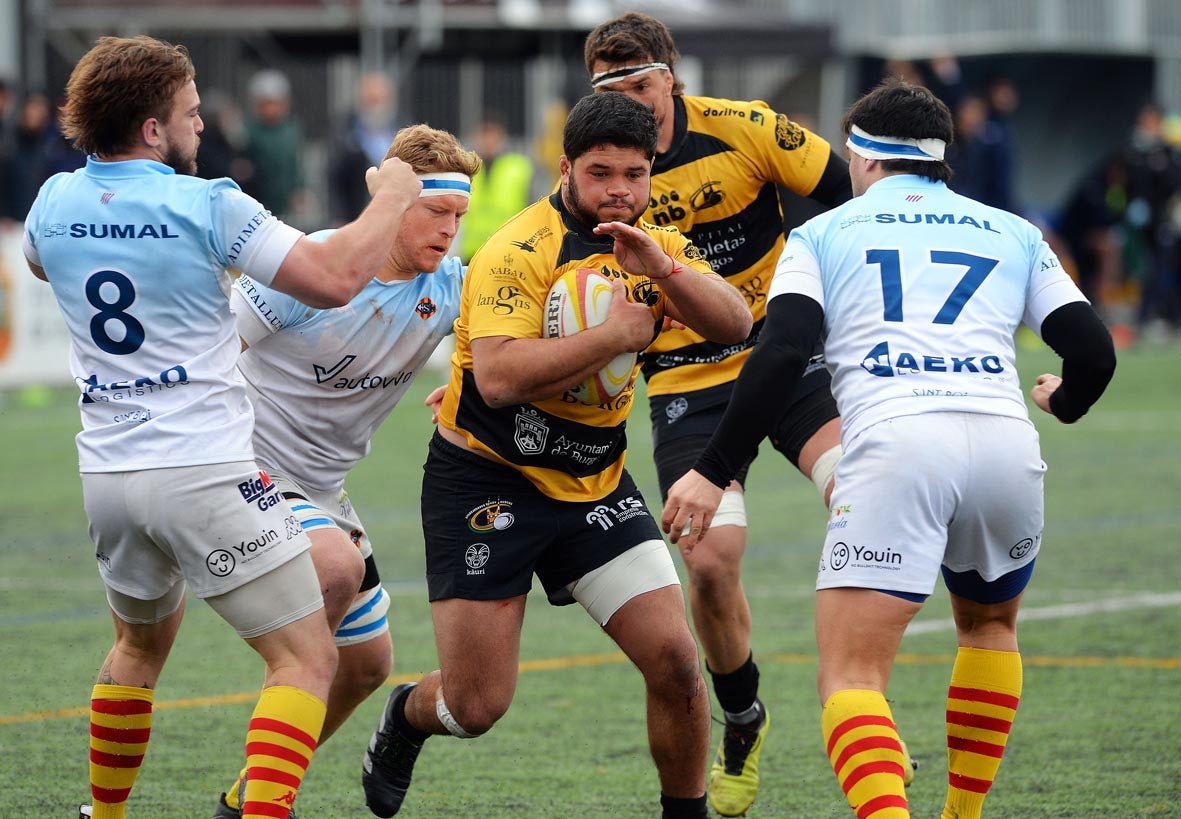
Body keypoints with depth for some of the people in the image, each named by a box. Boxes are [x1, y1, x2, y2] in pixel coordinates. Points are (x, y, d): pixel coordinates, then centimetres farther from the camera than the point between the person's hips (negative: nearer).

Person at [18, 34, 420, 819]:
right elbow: (336, 279, -14)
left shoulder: (56, 202, 4)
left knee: (142, 643, 30)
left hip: (106, 474, 7)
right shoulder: (207, 206, -13)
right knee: (308, 658, -3)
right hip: (206, 472, -7)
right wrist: (390, 199, 3)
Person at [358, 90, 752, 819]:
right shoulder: (519, 251, -19)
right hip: (486, 480, -5)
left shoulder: (658, 245, 3)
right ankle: (407, 717, 33)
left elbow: (735, 325, -10)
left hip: (596, 485, 5)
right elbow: (498, 378, -30)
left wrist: (664, 269, -27)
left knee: (675, 658, -10)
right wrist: (616, 334, -25)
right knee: (477, 706, -3)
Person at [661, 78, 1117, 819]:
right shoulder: (1014, 234, 25)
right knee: (990, 624, 31)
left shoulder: (821, 234, 19)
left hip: (895, 445, -3)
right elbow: (1093, 351, 18)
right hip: (1007, 445, 3)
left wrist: (713, 472, 2)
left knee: (852, 676, -5)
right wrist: (1064, 401, 41)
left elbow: (782, 354, 2)